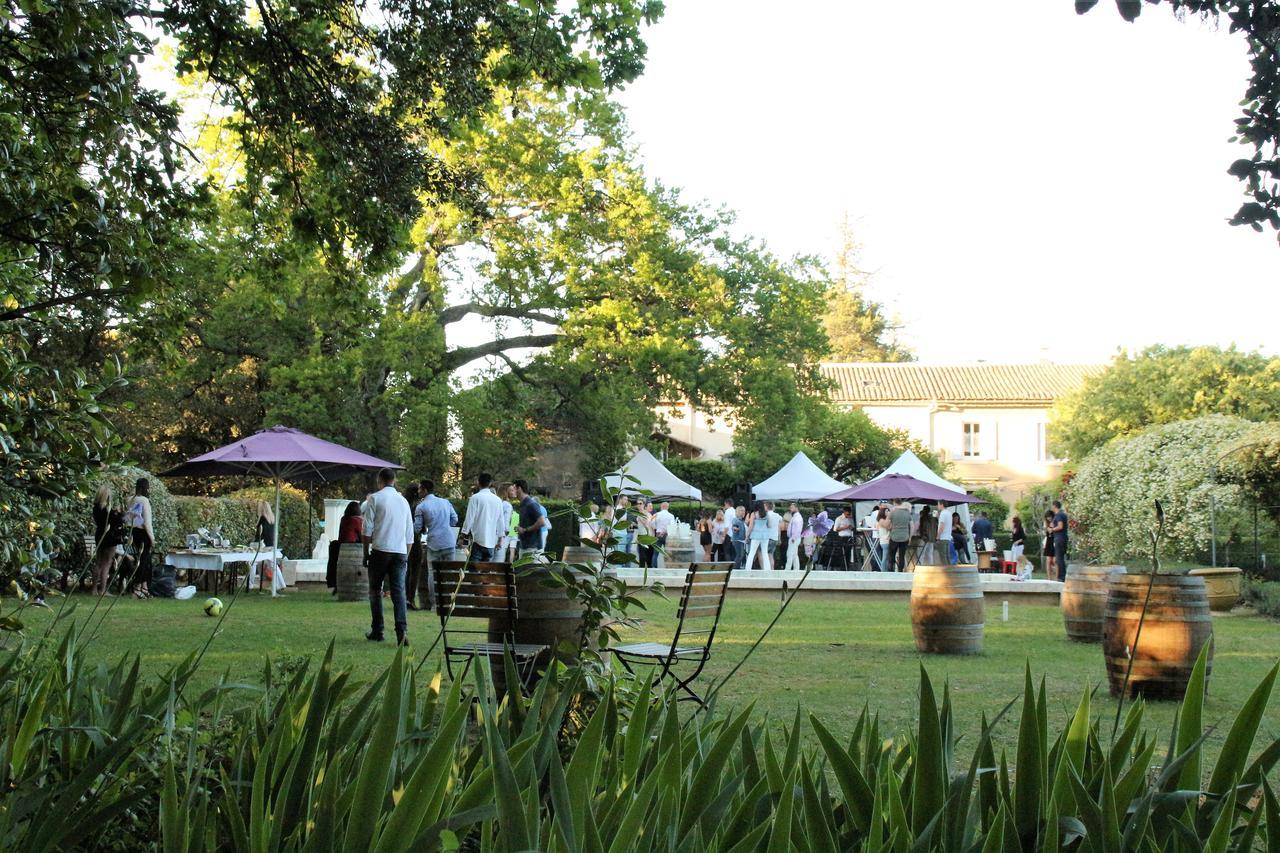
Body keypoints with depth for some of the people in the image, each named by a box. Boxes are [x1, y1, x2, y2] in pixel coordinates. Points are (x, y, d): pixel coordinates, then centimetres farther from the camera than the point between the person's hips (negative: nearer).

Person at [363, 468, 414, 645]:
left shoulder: (375, 498, 1)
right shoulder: (403, 501, 15)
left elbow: (368, 529, -3)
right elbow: (410, 534, 16)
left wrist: (366, 552, 5)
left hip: (380, 550, -3)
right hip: (400, 551, 3)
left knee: (375, 590, 10)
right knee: (399, 591, -2)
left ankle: (377, 631, 11)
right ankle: (402, 630, -18)